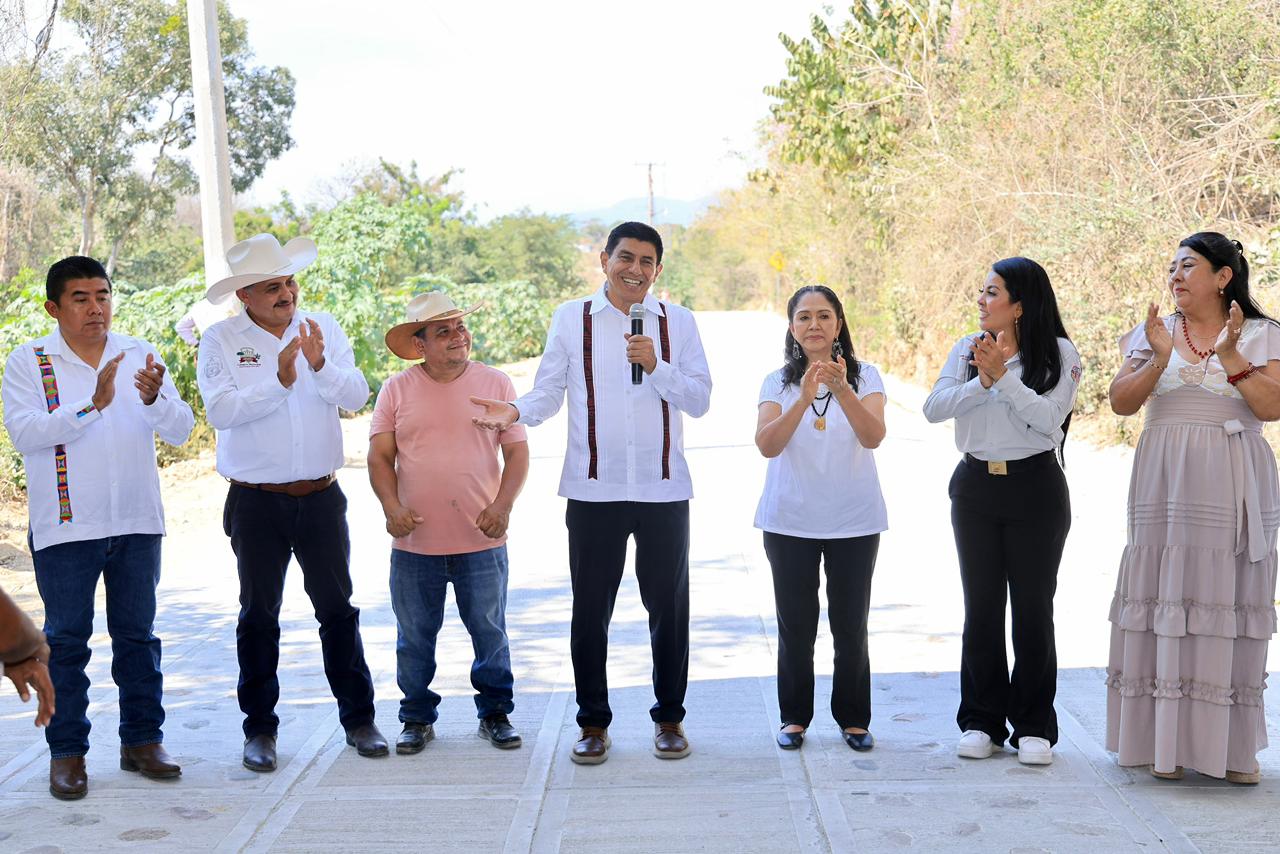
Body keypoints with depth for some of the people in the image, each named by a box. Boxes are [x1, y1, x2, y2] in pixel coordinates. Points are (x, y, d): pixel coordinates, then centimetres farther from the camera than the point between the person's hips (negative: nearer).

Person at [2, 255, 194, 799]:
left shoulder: (140, 356, 6)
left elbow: (181, 431, 0)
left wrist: (154, 398, -21)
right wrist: (93, 403, -24)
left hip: (136, 523, 3)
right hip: (65, 527, -3)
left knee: (137, 633, 9)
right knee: (66, 639, 3)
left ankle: (142, 740, 19)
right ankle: (67, 751, 12)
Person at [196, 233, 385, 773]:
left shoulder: (323, 329, 3)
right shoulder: (220, 341, -4)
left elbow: (357, 396, -6)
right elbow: (220, 410, -17)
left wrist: (321, 366, -23)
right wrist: (278, 381, -25)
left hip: (321, 498, 2)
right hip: (256, 503, -2)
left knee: (338, 609, 8)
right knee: (258, 616, 7)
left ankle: (359, 719, 19)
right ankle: (260, 729, 18)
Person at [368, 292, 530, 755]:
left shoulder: (495, 383, 2)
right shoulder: (397, 390, 2)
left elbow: (517, 451, 2)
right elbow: (380, 456, 3)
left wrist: (503, 505, -12)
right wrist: (391, 506, -13)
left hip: (482, 541, 0)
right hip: (414, 542, 0)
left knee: (490, 633, 7)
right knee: (415, 637, 9)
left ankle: (495, 714, 23)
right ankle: (417, 718, 24)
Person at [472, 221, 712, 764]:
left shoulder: (677, 322, 6)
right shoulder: (571, 318, 4)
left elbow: (699, 400, 0)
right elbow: (549, 392, 1)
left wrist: (655, 365, -14)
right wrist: (517, 412, -19)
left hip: (664, 489, 1)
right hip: (594, 489, 0)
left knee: (668, 607, 8)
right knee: (590, 609, 6)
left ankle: (669, 717, 22)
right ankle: (593, 722, 19)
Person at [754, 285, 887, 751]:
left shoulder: (865, 377, -2)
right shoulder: (778, 382, 0)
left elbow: (873, 437, -18)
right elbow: (767, 445, -15)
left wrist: (842, 390, -34)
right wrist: (804, 398, -30)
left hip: (854, 520, -1)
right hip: (790, 520, 1)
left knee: (851, 625, 5)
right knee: (796, 625, 6)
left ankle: (853, 719, 18)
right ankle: (795, 717, 19)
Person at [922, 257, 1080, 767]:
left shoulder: (1058, 353, -3)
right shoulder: (966, 350, 6)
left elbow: (1049, 418, -15)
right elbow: (934, 408, -5)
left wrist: (1004, 376, -20)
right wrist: (983, 382, -18)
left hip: (1035, 489, -3)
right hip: (975, 487, 3)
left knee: (1033, 607, 1)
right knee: (981, 607, 7)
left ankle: (1034, 727, 11)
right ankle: (981, 722, 17)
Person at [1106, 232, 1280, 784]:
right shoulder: (1154, 333, 11)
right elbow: (1121, 402, 2)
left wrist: (1232, 356, -15)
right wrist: (1158, 360, -12)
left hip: (1233, 489, -1)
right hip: (1166, 484, 1)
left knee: (1228, 601, -2)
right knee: (1165, 597, -3)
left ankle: (1233, 744, 6)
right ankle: (1168, 740, 3)